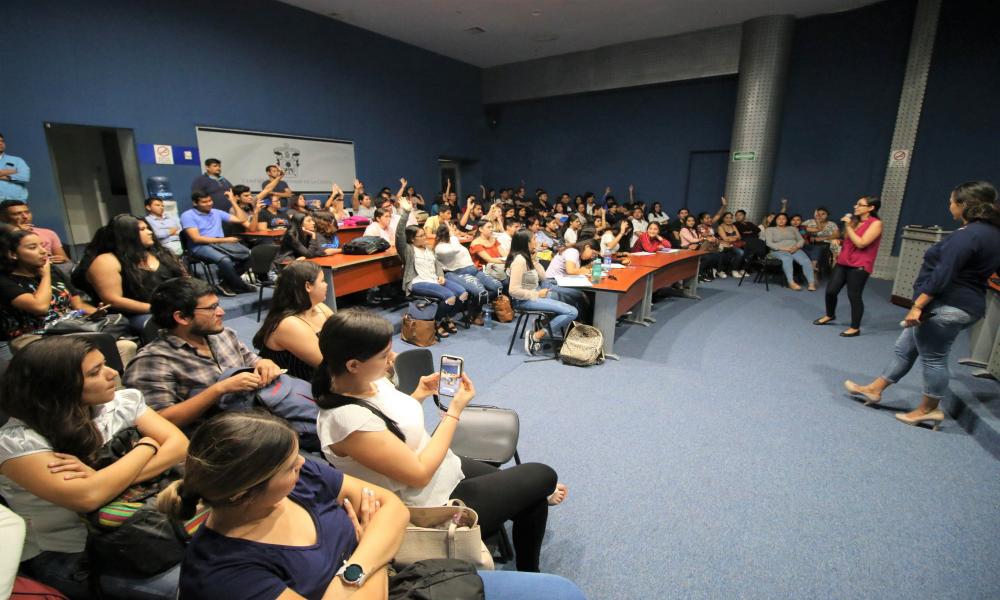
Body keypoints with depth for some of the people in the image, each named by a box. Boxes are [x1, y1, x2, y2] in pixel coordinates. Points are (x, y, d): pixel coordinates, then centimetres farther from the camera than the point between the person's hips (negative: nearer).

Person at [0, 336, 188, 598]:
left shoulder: (123, 401, -3)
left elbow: (179, 445, -11)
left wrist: (104, 478, -24)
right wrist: (147, 445, -16)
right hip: (68, 557, -4)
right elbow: (87, 497, -29)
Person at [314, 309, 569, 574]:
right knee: (543, 475, 6)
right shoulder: (346, 417, -32)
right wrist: (456, 409, -20)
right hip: (432, 508, -7)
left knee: (531, 501, 14)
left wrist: (418, 397, -4)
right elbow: (420, 473, -26)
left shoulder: (369, 380, -7)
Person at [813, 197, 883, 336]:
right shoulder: (855, 220, 13)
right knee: (830, 290, 8)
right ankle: (830, 315, 33)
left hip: (859, 266, -7)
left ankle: (855, 328, 9)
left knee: (854, 296, -4)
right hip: (843, 262, 7)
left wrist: (848, 226, -15)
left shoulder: (876, 223, -9)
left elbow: (861, 243, -18)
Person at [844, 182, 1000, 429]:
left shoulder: (968, 234, -19)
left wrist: (917, 306, -24)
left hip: (945, 307, -10)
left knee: (933, 358, 3)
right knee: (905, 348, 15)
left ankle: (928, 410, 16)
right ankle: (874, 390, 23)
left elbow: (942, 275, -24)